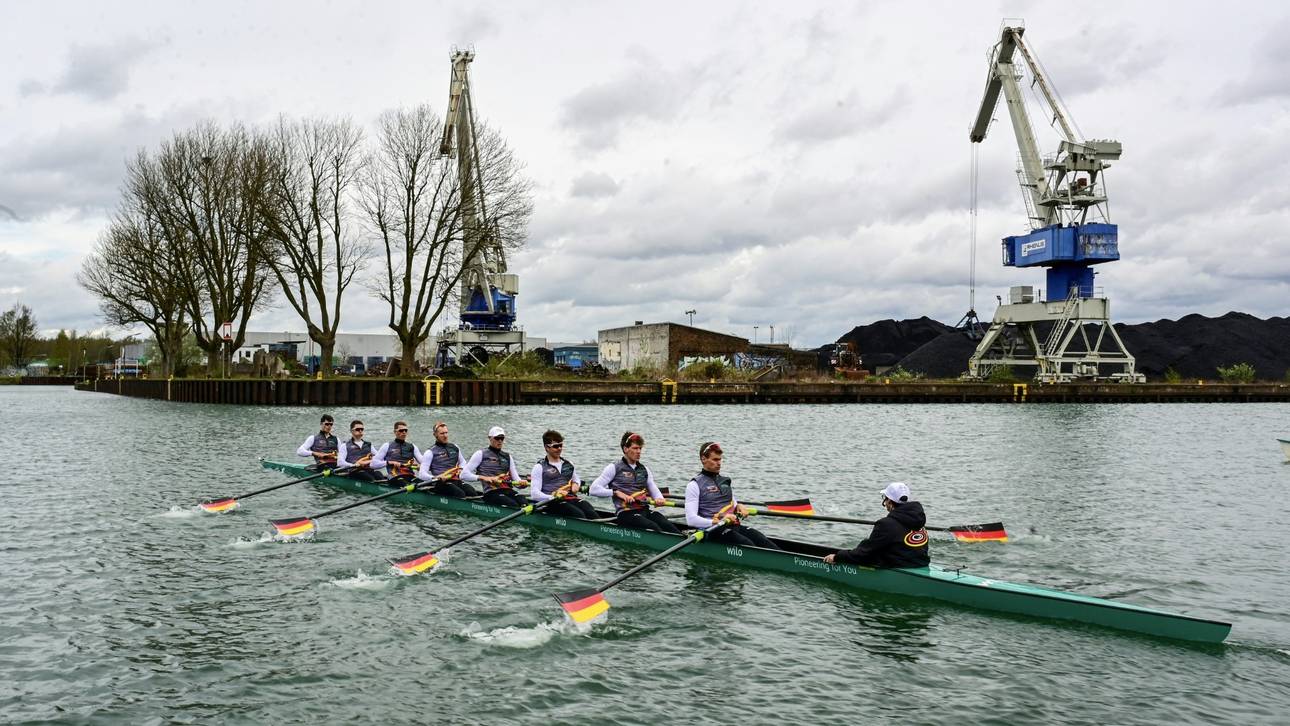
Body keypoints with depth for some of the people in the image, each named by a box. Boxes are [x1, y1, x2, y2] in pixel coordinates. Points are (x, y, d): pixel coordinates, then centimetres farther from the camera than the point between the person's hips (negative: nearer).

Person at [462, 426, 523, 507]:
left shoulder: (507, 457, 24)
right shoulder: (481, 454, 9)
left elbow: (516, 478, 19)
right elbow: (463, 475, 1)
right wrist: (483, 478, -14)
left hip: (508, 491, 5)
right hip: (491, 492, -5)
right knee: (514, 506, -34)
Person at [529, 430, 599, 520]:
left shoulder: (569, 464, 22)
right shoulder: (540, 467, 4)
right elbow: (534, 494, -4)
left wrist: (576, 484, 13)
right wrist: (552, 497, -21)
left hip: (571, 498, 5)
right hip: (553, 503, -5)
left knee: (591, 514, -26)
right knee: (578, 514, -33)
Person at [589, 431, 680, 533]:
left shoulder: (644, 469, 21)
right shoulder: (614, 468, 5)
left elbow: (655, 491, 19)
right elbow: (594, 489, -2)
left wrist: (659, 499, -6)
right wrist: (616, 492, -14)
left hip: (645, 510, 5)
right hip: (625, 513, -5)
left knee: (668, 526, -25)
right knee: (654, 528, -32)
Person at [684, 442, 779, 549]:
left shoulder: (725, 481, 19)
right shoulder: (695, 485, -2)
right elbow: (691, 520, -12)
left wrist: (739, 506, 6)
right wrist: (716, 522, -23)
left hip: (734, 526, 6)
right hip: (713, 530, -6)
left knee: (762, 541, -20)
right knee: (749, 545, -28)